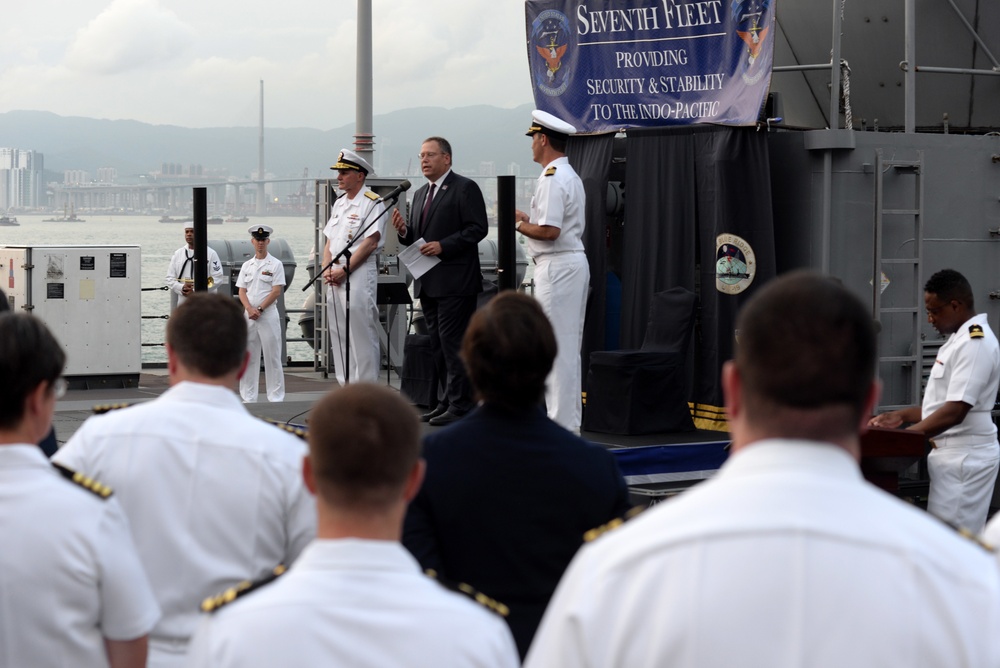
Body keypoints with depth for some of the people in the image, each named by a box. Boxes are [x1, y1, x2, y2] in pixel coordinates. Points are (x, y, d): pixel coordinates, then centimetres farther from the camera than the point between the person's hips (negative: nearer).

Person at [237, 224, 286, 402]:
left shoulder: (275, 264, 0)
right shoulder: (246, 265, 13)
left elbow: (277, 291, -7)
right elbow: (242, 291, 8)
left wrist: (260, 309, -13)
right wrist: (250, 309, -9)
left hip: (268, 314, -4)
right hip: (249, 315, 4)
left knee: (272, 356, -4)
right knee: (248, 356, 5)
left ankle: (276, 397, -1)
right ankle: (248, 397, 10)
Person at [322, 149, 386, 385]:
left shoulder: (372, 203, -7)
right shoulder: (339, 203, 18)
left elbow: (371, 243, -14)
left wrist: (343, 271, -16)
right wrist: (327, 270, 2)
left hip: (359, 274, -8)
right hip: (335, 277, 8)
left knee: (362, 335, -8)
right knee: (338, 335, 9)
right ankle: (346, 386, 15)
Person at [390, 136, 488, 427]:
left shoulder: (465, 188, -6)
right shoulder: (420, 194, 20)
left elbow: (478, 228, -14)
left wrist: (443, 245, -20)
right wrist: (404, 230, 0)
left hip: (455, 282, -9)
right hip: (429, 283, 9)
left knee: (454, 343, -9)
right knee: (438, 345, 12)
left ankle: (460, 406, -6)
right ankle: (447, 401, 18)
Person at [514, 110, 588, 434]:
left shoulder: (552, 178, -15)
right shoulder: (571, 176, 18)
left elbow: (549, 231, -22)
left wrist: (518, 226, -6)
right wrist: (527, 217, 19)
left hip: (557, 267, -11)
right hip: (576, 262, 11)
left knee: (557, 345, -7)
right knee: (569, 347, 13)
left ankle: (561, 423, -5)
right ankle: (570, 422, 18)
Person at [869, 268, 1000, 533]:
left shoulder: (975, 343, -18)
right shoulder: (959, 339, 15)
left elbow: (955, 411, -23)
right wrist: (902, 416, 13)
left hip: (965, 458, -10)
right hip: (955, 455, 10)